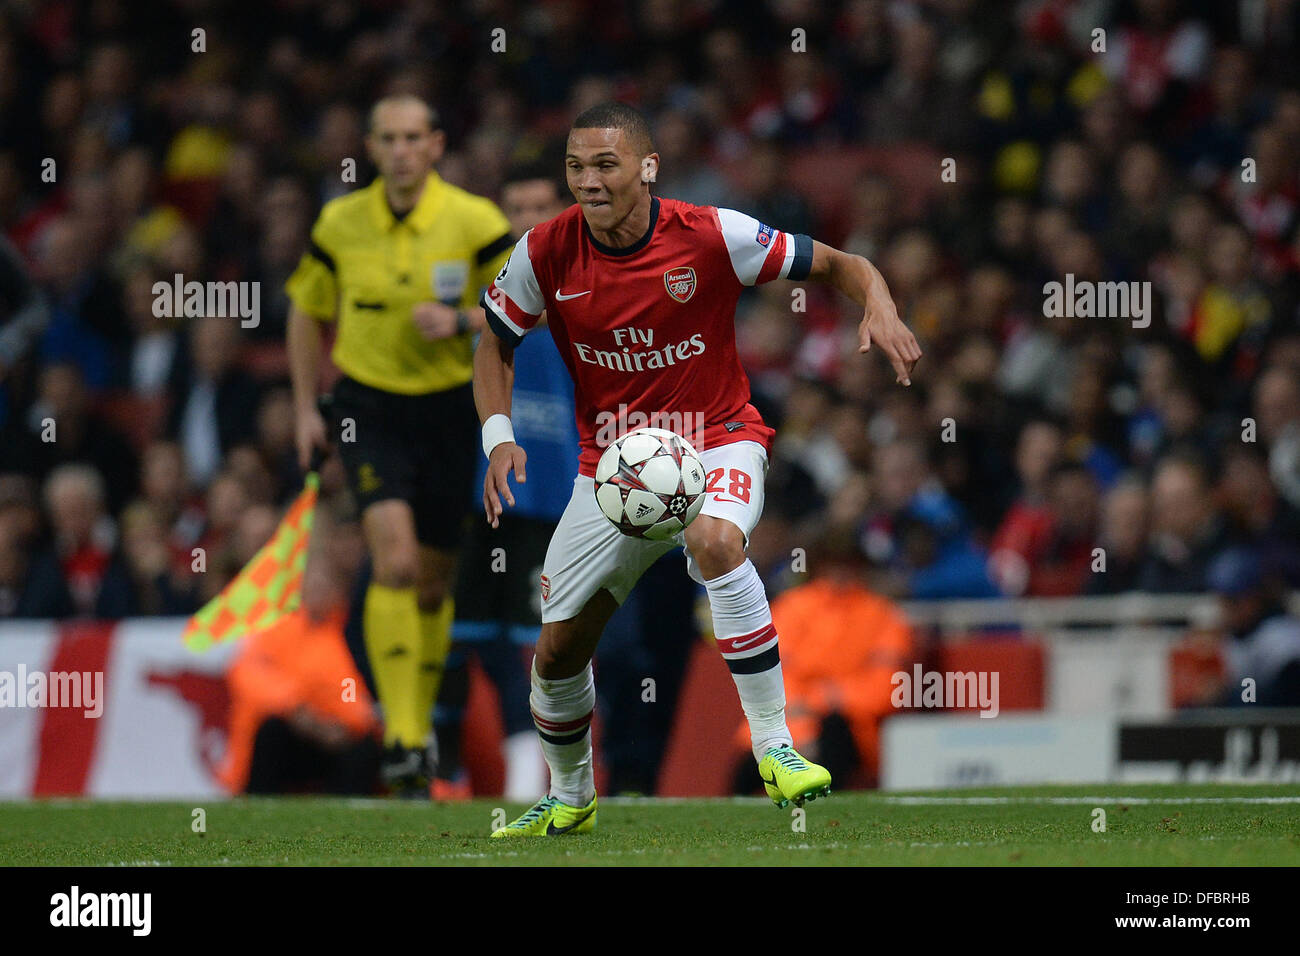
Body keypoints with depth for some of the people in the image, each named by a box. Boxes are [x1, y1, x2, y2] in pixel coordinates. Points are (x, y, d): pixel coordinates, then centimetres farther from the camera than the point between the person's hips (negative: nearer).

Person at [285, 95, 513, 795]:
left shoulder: (475, 222, -8)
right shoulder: (341, 224, -2)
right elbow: (307, 310, 13)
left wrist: (461, 321, -20)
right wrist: (305, 407, 9)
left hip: (450, 408, 1)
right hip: (370, 407, -1)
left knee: (433, 580, 8)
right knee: (395, 560, -19)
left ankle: (418, 727, 27)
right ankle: (400, 738, -19)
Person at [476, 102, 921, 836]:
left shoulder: (712, 236, -17)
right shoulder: (546, 253, -10)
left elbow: (837, 264, -8)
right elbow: (496, 343, 6)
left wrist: (879, 307, -29)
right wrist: (499, 436, -11)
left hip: (715, 440, -3)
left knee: (715, 541, -38)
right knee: (557, 651, 4)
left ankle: (775, 748, -30)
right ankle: (570, 799, 34)